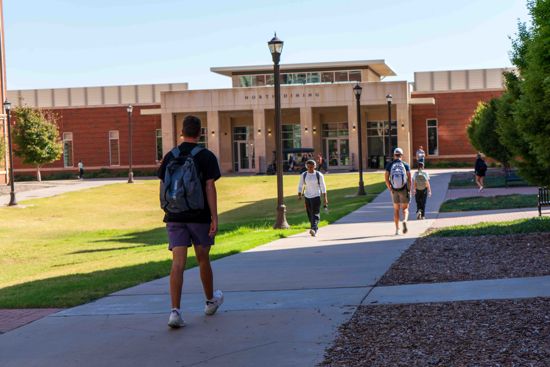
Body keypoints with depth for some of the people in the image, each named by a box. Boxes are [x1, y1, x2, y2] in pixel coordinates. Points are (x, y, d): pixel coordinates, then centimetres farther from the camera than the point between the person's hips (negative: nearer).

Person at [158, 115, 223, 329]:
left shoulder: (170, 157, 6)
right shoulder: (206, 156, -5)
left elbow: (164, 187, 9)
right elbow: (210, 188, -11)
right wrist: (214, 217, -10)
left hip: (175, 217, 2)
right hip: (199, 216, -2)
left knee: (178, 263, -4)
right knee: (203, 260, 15)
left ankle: (175, 311, -15)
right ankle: (211, 301, 36)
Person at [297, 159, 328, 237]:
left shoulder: (319, 175, -3)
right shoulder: (303, 175, 5)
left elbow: (323, 186, -2)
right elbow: (300, 186, 11)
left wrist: (325, 197, -5)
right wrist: (299, 195, 2)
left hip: (316, 196, -4)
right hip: (307, 196, 4)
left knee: (315, 213, -14)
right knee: (309, 214, 7)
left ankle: (314, 229, -25)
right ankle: (315, 229, 22)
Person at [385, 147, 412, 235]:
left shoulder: (389, 165, 1)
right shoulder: (405, 165, -2)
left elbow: (386, 179, -4)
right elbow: (409, 179, -6)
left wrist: (390, 189, 6)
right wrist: (409, 190, 1)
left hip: (394, 190, 1)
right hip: (404, 189, -1)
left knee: (396, 210, 13)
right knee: (405, 209, 11)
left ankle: (397, 229, 12)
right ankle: (405, 221, -19)